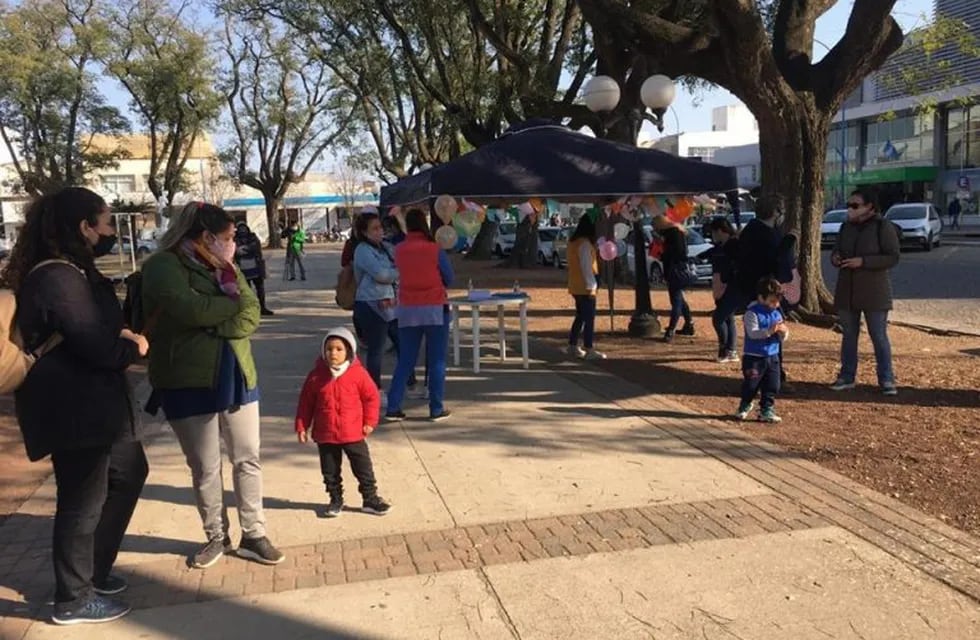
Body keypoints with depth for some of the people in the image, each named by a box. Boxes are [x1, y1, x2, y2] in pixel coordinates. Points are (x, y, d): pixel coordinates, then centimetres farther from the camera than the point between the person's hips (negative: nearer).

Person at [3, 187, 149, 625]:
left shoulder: (72, 270, 14)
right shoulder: (57, 278, -21)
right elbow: (95, 345, -25)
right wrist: (133, 347, -6)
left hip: (91, 402, 11)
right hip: (74, 408, -11)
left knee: (129, 473, 22)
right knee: (83, 501, 2)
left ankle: (92, 573, 34)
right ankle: (73, 599, 20)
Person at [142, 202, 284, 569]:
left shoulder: (225, 268, 11)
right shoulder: (164, 266, -9)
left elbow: (251, 317, 0)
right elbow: (190, 309, -25)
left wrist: (209, 326, -16)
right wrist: (234, 301, -8)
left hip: (236, 376, 6)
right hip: (189, 383, -5)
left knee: (247, 460, 9)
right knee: (205, 468, 8)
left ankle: (253, 535, 21)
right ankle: (216, 537, 25)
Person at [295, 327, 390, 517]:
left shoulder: (358, 373, -8)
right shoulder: (317, 375, -4)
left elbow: (372, 397, 0)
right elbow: (306, 402, 3)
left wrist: (369, 422, -3)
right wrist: (301, 426, 2)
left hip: (353, 433, -1)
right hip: (325, 435, 1)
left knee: (363, 468, 7)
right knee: (330, 471, 12)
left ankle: (370, 498, 21)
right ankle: (335, 500, 29)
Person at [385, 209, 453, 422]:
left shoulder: (399, 250, 0)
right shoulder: (435, 250, -8)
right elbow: (449, 279, 0)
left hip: (407, 310, 3)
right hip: (434, 309, -3)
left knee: (405, 360, 11)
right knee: (436, 360, 6)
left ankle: (393, 407, 8)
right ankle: (436, 409, 8)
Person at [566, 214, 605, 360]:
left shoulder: (573, 241, 12)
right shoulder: (585, 243, -16)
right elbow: (586, 266, -20)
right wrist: (591, 285, -18)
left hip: (576, 286, 9)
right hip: (585, 287, -9)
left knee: (580, 317, 16)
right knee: (589, 318, -6)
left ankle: (573, 346, 20)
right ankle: (589, 350, -6)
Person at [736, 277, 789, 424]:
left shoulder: (776, 314, 7)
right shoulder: (752, 313, -13)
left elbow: (782, 338, 9)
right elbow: (752, 333, -23)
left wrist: (784, 332, -14)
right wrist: (769, 331, -35)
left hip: (772, 357, 6)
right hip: (754, 357, -6)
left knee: (772, 386, 6)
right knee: (751, 384, 4)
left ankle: (767, 411, 19)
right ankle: (745, 406, 28)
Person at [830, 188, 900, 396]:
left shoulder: (883, 227, -9)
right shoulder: (846, 226, 9)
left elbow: (892, 258, -14)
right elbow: (838, 250, 20)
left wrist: (862, 261, -22)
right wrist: (835, 257, -4)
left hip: (874, 292, -6)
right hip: (847, 291, 6)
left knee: (879, 337, -1)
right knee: (849, 335, 11)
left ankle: (886, 380, 7)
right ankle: (847, 377, 20)